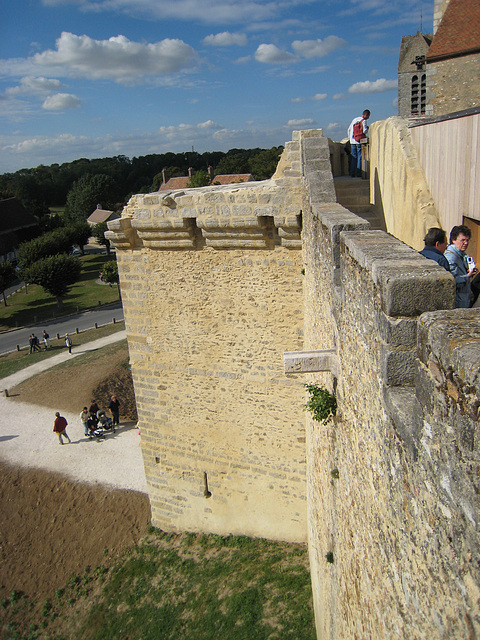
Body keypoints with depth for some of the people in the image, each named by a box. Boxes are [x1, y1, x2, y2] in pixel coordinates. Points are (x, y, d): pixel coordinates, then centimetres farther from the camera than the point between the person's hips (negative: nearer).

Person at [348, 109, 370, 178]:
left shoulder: (354, 119, 15)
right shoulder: (364, 121, -5)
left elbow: (349, 129, 17)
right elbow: (365, 130, -16)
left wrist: (349, 138, 25)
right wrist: (367, 128, 6)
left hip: (352, 141, 6)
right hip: (359, 141, -6)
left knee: (353, 157, 9)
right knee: (360, 157, -2)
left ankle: (352, 173, 6)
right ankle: (358, 173, -6)